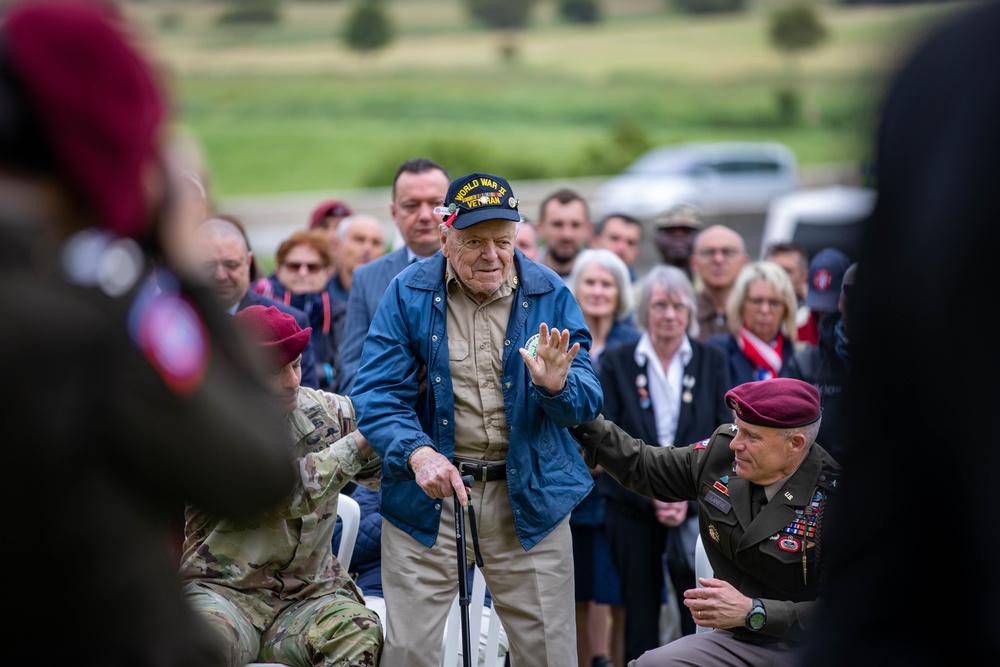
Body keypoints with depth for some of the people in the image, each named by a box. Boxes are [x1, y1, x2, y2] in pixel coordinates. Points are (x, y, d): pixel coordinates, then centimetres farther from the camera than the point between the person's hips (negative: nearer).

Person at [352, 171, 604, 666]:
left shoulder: (550, 296, 1)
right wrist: (418, 453, -26)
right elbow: (377, 394, -8)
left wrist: (556, 386, -27)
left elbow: (587, 403, -3)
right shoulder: (407, 295, -2)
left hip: (528, 496, 1)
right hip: (428, 495, -1)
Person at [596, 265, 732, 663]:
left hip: (696, 508, 0)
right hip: (633, 508, 0)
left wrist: (690, 496, -9)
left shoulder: (711, 361, 6)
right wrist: (651, 496, -13)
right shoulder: (617, 362, 3)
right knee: (640, 615, 4)